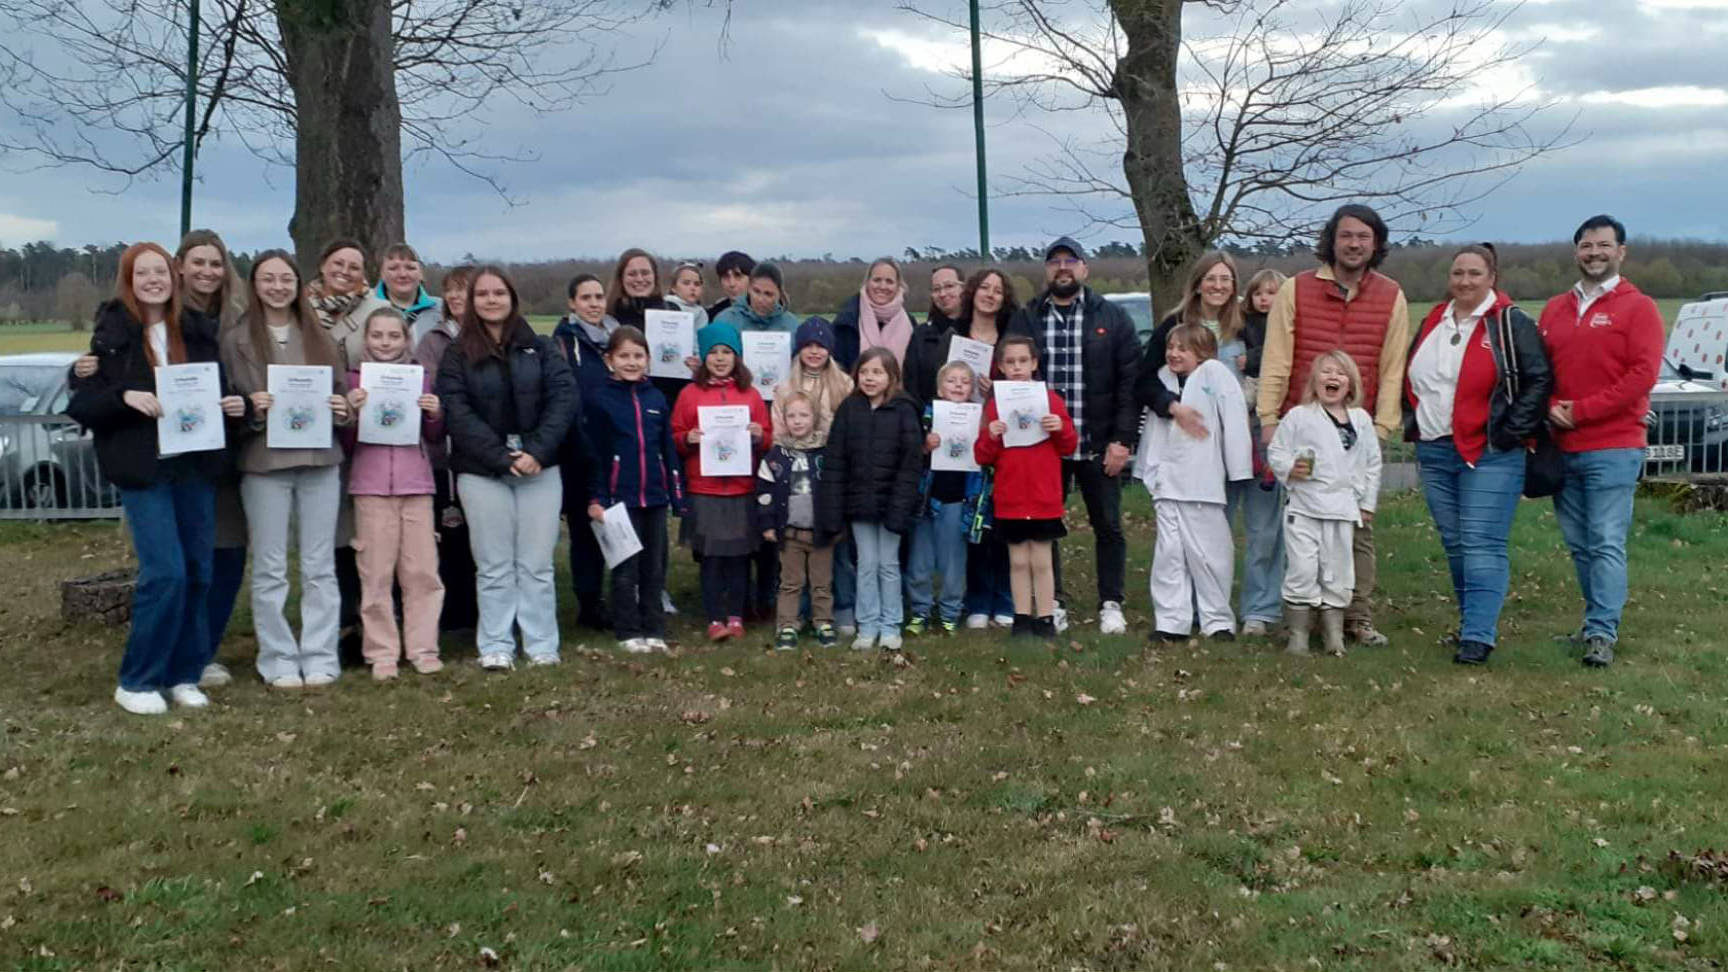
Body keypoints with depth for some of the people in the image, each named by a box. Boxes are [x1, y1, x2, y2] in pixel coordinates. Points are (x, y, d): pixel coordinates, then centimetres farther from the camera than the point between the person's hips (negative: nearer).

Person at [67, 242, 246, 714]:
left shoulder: (198, 332, 10)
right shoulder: (110, 335, 1)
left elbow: (218, 389, 19)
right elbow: (80, 404, -2)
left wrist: (234, 405, -3)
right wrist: (124, 397, -20)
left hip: (196, 465, 4)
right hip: (142, 469, -4)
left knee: (198, 572, 6)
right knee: (165, 572, -12)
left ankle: (183, 675, 19)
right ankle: (137, 682, 2)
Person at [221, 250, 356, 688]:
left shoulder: (320, 338, 13)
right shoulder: (236, 340, 5)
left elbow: (341, 393, 18)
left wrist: (341, 410, -4)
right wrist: (251, 408, -16)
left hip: (319, 460, 2)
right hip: (263, 462, -2)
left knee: (319, 566, 4)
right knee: (270, 569, 1)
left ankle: (320, 658, 10)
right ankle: (278, 661, 9)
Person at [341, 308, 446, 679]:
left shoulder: (421, 376, 8)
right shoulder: (355, 379, 3)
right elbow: (346, 442, 4)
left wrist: (435, 414, -7)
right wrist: (351, 412, -14)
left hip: (415, 482, 2)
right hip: (370, 484, -1)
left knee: (422, 571, 2)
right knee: (376, 573, 1)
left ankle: (423, 648, 11)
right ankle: (382, 652, 8)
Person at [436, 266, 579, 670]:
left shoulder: (540, 348, 9)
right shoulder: (457, 354, 5)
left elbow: (564, 397, -2)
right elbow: (457, 412, -5)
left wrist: (537, 451, -15)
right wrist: (503, 457, -15)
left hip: (540, 468, 1)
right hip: (481, 471, -1)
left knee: (537, 564, 3)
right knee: (494, 566, 3)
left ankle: (542, 645, 8)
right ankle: (495, 647, 9)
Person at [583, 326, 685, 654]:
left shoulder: (656, 398, 8)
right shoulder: (597, 397, -4)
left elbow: (668, 449, 11)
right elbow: (593, 452, -6)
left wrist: (677, 492, 8)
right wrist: (595, 497, -9)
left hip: (655, 496, 4)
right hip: (620, 495, -4)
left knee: (655, 567, 10)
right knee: (625, 569, 3)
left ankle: (654, 630, 19)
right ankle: (629, 633, 12)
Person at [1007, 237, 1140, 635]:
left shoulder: (1112, 318, 2)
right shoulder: (1025, 320, 6)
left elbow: (1131, 380, -2)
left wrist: (1122, 440, -9)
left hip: (1098, 446, -1)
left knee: (1108, 526, 6)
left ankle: (1111, 604, 19)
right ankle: (1053, 605, 20)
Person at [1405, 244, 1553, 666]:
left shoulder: (1511, 324, -4)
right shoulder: (1432, 324, 14)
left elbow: (1539, 380, -8)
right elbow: (1409, 379, 24)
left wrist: (1511, 432, -12)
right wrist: (1413, 424, 13)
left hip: (1489, 455, -6)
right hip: (1434, 453, 7)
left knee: (1482, 545, -10)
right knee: (1454, 545, 11)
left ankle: (1478, 636, -12)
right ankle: (1476, 620, 23)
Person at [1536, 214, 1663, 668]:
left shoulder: (1638, 308, -1)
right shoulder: (1555, 310, 14)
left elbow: (1642, 374, -10)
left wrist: (1581, 410, -13)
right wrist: (1551, 408, -6)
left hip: (1613, 448, -5)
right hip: (1563, 448, 5)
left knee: (1606, 543, -8)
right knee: (1579, 544, 11)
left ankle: (1602, 632, -6)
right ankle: (1598, 618, 22)